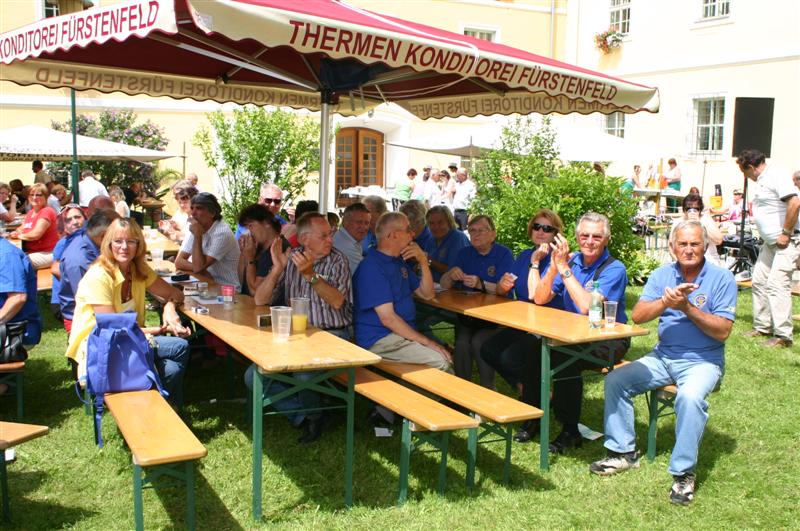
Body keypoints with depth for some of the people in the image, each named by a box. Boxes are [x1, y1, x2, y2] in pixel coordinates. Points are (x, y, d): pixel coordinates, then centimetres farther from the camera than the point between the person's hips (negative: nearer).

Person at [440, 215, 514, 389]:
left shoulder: (503, 254, -1)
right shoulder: (464, 253, 12)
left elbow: (503, 289, -14)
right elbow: (444, 285, 6)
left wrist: (480, 284, -29)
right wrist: (451, 275, -16)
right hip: (466, 314, 3)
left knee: (478, 341, -29)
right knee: (461, 343, -25)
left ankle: (488, 388, -10)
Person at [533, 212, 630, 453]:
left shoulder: (614, 269, -13)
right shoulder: (572, 260, 4)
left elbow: (587, 307, -28)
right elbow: (540, 299, -3)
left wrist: (564, 269, -25)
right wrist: (554, 267, -18)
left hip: (609, 340, -5)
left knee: (564, 359, -31)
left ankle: (570, 431, -14)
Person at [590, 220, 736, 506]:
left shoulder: (722, 278, -6)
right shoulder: (662, 275, 5)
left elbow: (722, 332, -12)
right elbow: (637, 316, -6)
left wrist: (687, 308, -21)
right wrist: (665, 303, -23)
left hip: (703, 361, -4)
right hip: (662, 357, 5)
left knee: (690, 397, -34)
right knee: (615, 380, -12)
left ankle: (684, 472, -18)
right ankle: (623, 451, 2)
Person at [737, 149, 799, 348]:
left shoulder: (776, 175, -16)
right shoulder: (763, 179, 14)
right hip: (771, 242, 11)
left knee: (776, 283, -14)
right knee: (759, 281, 12)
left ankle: (783, 336, -11)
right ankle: (762, 326, 22)